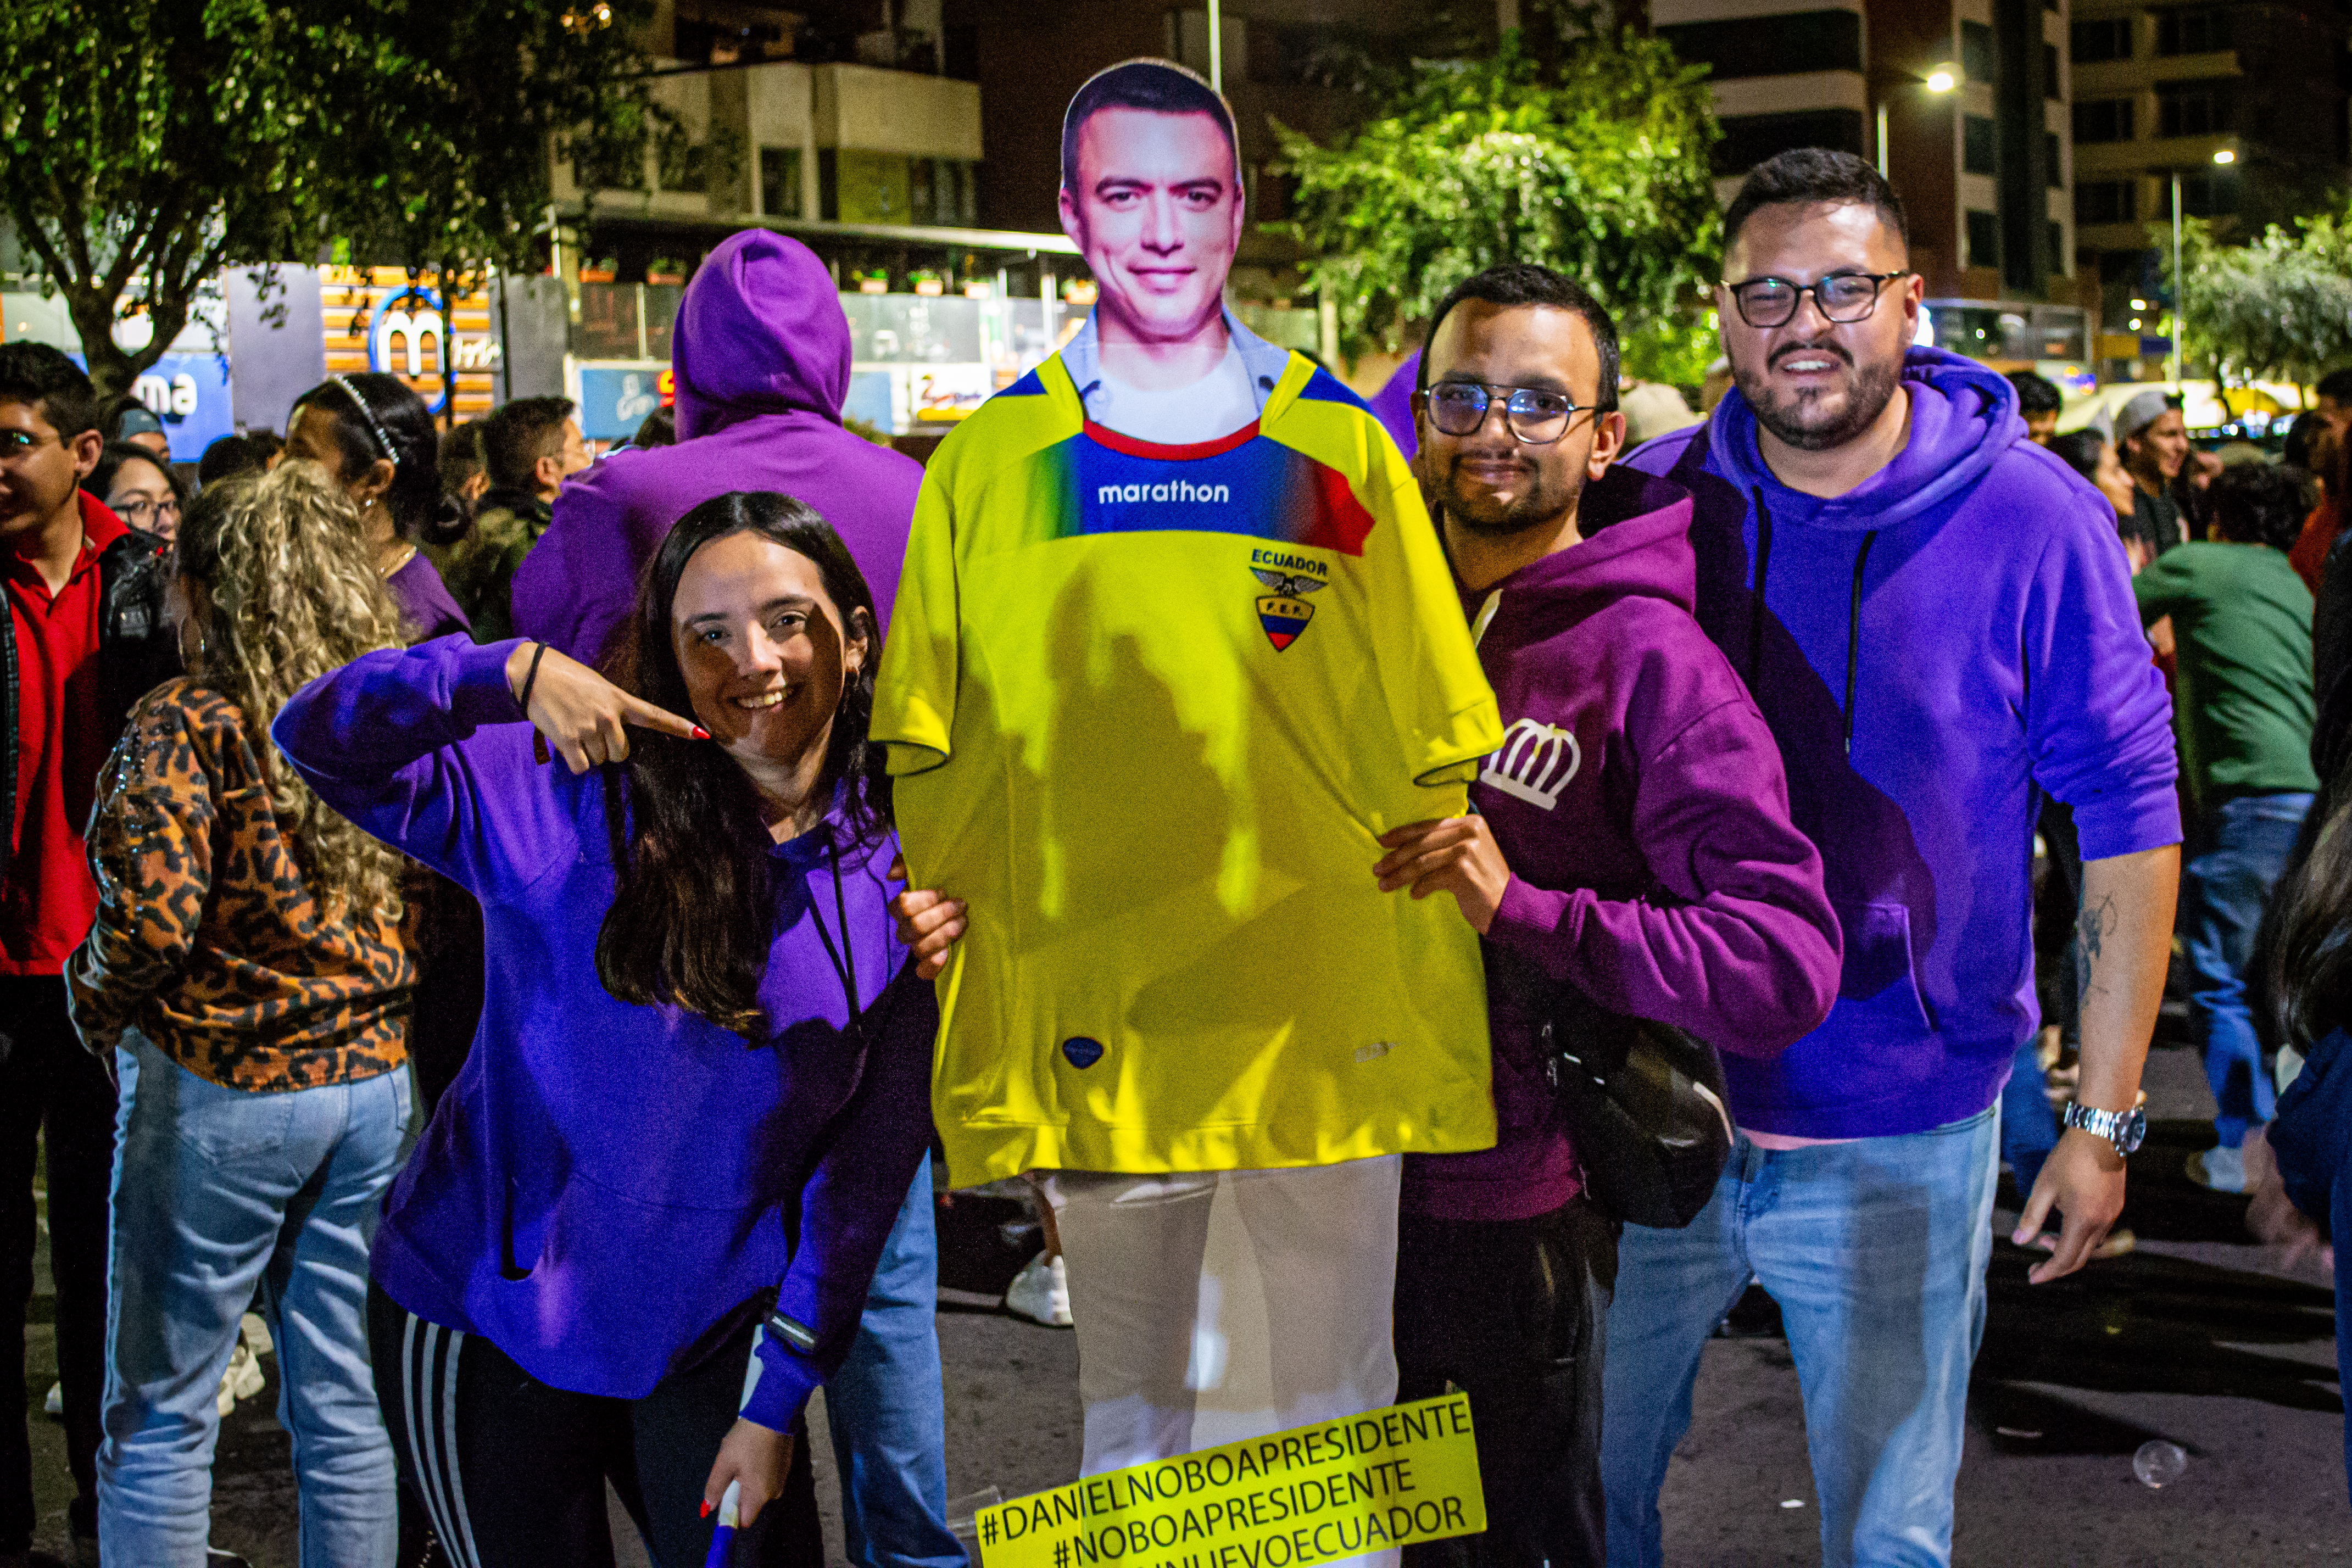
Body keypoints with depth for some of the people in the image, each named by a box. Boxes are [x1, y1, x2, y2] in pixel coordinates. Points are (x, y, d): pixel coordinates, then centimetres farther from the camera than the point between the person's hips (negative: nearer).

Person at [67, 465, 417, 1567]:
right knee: (345, 1402, 13)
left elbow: (152, 917, -21)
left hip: (219, 1089, -6)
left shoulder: (188, 724, -12)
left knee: (160, 1412, 7)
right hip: (374, 1078, 6)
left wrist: (95, 1007, -3)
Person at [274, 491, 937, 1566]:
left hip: (710, 1337, 2)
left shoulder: (895, 871, -4)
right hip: (495, 1316, -2)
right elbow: (316, 738, -16)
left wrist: (778, 1397, -3)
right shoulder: (565, 799, -10)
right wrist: (510, 671, -31)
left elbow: (865, 1166, -2)